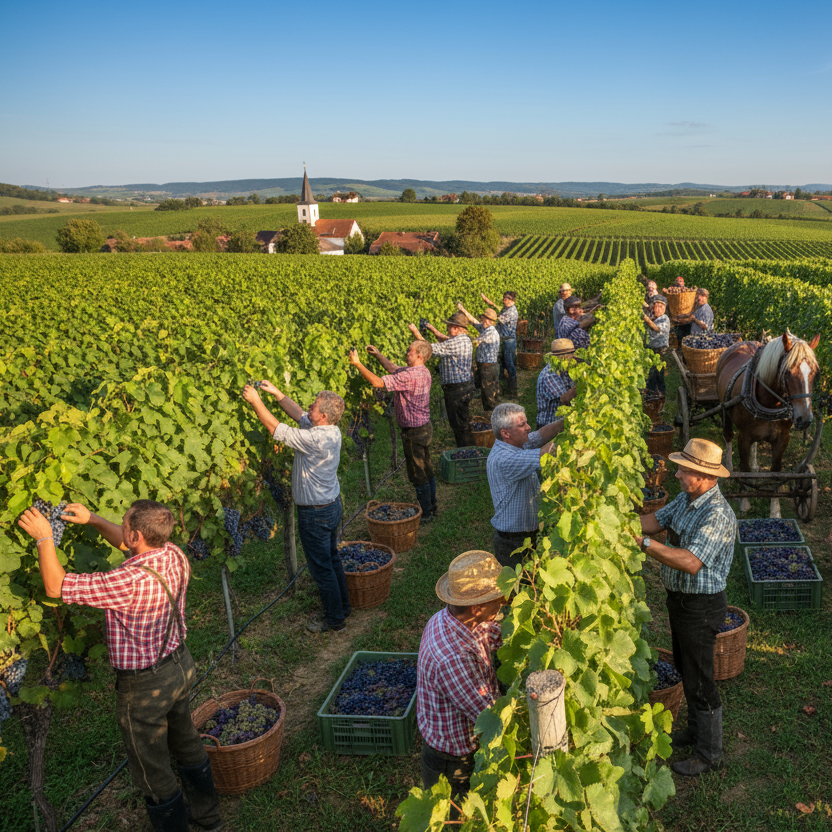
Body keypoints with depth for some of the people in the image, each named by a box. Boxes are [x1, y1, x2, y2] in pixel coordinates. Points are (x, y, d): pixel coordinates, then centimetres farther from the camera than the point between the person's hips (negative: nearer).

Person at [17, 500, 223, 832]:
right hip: (181, 666, 8)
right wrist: (92, 519, 7)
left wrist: (44, 538, -14)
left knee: (152, 770, 15)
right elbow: (128, 545, 11)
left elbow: (56, 586, -25)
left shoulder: (130, 581, -35)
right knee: (186, 742, 28)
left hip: (145, 686, -8)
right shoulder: (174, 556, -12)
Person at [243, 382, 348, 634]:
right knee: (332, 558, 24)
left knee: (321, 567, 7)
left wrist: (255, 400, -14)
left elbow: (276, 429, -23)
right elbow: (299, 415, 11)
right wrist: (276, 393, 7)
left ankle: (334, 618, 21)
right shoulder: (332, 430, -4)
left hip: (316, 514, -9)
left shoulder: (316, 439, -30)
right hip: (332, 504, 9)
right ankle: (342, 605, 39)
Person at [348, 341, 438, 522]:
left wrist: (357, 363, -24)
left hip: (414, 432, -10)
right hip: (425, 427, 10)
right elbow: (393, 369, 18)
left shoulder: (410, 376, -27)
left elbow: (378, 382, -30)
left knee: (418, 475, 3)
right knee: (427, 470, 20)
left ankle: (426, 513, 15)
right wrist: (378, 355, 13)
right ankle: (432, 506, 33)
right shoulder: (423, 372, 4)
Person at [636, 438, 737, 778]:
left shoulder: (718, 514, -29)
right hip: (679, 597, 9)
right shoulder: (686, 499, 1)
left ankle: (710, 753, 22)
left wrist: (643, 542, -39)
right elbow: (656, 520, 2)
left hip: (701, 606, -9)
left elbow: (690, 562, -37)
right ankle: (695, 729, 44)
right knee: (685, 668, 24)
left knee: (700, 679, 5)